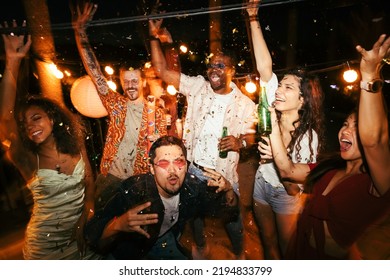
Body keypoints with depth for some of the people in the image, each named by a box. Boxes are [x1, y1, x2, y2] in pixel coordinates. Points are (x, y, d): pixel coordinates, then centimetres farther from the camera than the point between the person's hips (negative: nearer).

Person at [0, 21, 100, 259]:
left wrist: (85, 221, -15)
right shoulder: (28, 161, -14)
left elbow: (90, 182, -2)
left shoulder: (76, 146, -8)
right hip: (46, 245, -1)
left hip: (82, 235, 2)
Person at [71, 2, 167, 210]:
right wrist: (80, 29, -15)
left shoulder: (155, 111, -2)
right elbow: (94, 72, -8)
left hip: (139, 179, -1)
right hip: (109, 176, 2)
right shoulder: (116, 104, -1)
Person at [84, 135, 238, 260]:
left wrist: (227, 191, -32)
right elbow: (93, 233, -33)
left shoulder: (193, 186, -23)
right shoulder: (132, 191, -35)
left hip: (167, 240, 3)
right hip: (130, 250, -2)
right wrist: (118, 225, -54)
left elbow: (230, 209, -10)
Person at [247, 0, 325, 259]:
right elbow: (265, 65, -22)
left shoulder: (309, 136, -24)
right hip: (262, 185, 4)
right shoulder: (274, 111, -15)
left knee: (287, 250, 17)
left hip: (287, 196, -4)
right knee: (268, 244, 23)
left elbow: (295, 189, -23)